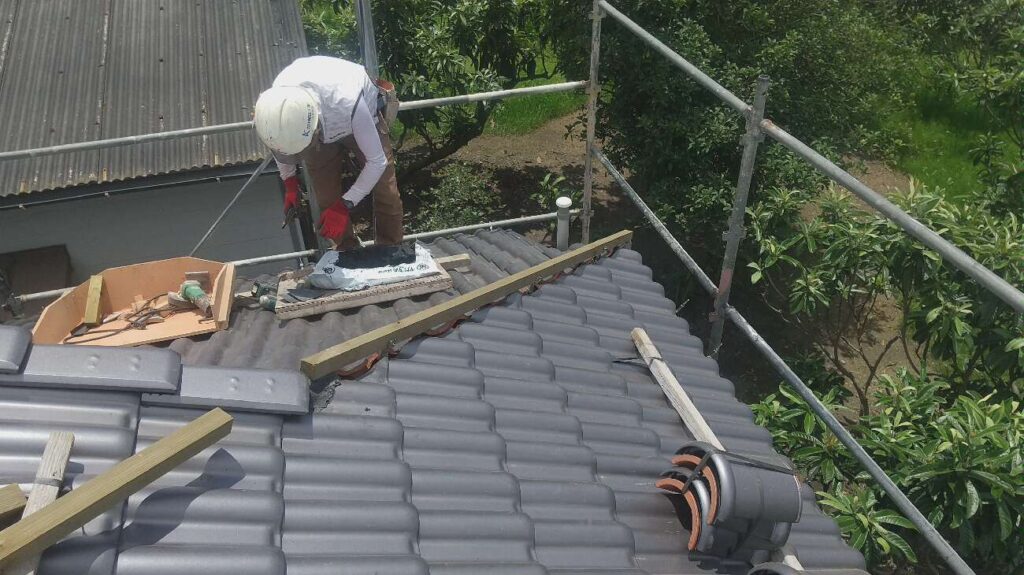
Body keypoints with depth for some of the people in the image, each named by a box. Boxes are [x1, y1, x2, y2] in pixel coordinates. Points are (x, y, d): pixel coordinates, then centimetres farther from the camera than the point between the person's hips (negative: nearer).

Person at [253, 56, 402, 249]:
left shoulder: (347, 103, -48)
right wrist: (289, 182, -3)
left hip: (362, 122, -3)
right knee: (327, 200, -2)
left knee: (387, 195, -4)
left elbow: (377, 160, -34)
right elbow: (279, 143, -6)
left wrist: (345, 205, -35)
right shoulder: (276, 106, -35)